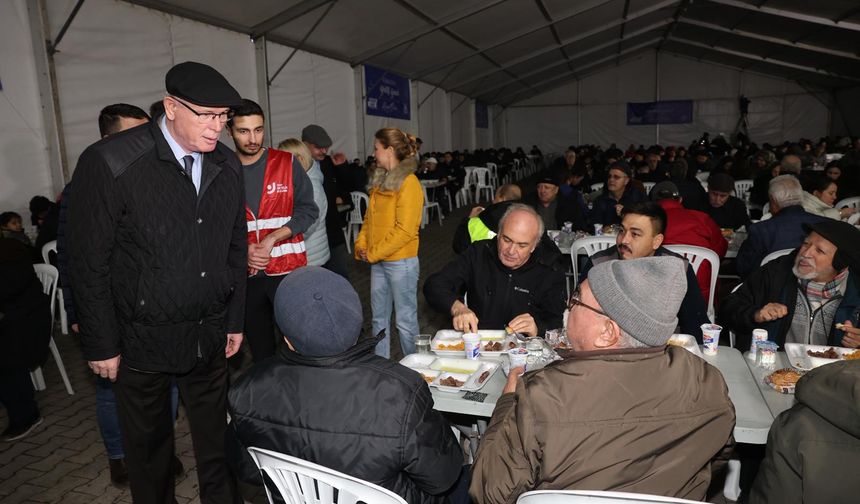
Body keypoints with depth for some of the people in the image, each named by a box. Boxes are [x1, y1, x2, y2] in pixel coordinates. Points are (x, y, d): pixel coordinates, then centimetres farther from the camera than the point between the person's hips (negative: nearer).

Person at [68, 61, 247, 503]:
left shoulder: (228, 165, 0)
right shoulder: (108, 163, -15)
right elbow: (88, 263, -11)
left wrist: (235, 320, 10)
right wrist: (101, 345, -7)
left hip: (209, 335, 4)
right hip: (142, 339, -3)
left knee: (216, 436, 17)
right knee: (149, 448, 17)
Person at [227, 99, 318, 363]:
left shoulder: (288, 163, -1)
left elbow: (307, 210, -2)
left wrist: (273, 237, -15)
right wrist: (243, 249, -11)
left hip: (289, 270, -2)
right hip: (244, 274, 2)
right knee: (260, 349, 14)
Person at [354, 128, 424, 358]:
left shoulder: (408, 183, -14)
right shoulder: (381, 181, 11)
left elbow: (404, 229, -20)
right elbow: (369, 218, 15)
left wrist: (374, 253, -15)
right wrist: (361, 246, 0)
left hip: (401, 261, -8)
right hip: (378, 261, 8)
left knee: (405, 320, 2)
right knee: (379, 317, 17)